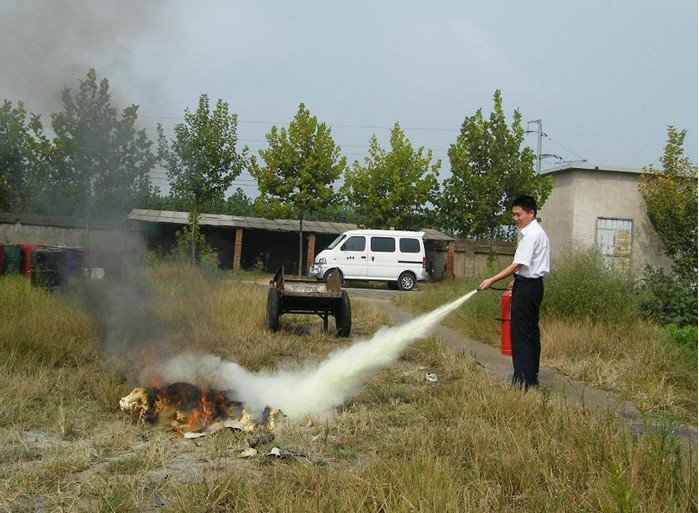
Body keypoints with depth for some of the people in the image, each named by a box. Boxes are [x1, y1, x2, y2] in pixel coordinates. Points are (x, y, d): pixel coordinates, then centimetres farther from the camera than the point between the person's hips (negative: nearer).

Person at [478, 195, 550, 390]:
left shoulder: (531, 235, -16)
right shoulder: (536, 232, 17)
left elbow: (518, 265, -21)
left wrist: (492, 280, -21)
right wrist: (518, 281, 19)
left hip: (527, 286, -11)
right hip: (533, 284, 11)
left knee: (520, 334, -9)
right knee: (531, 332, 14)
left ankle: (522, 381, -9)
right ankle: (532, 378, 21)